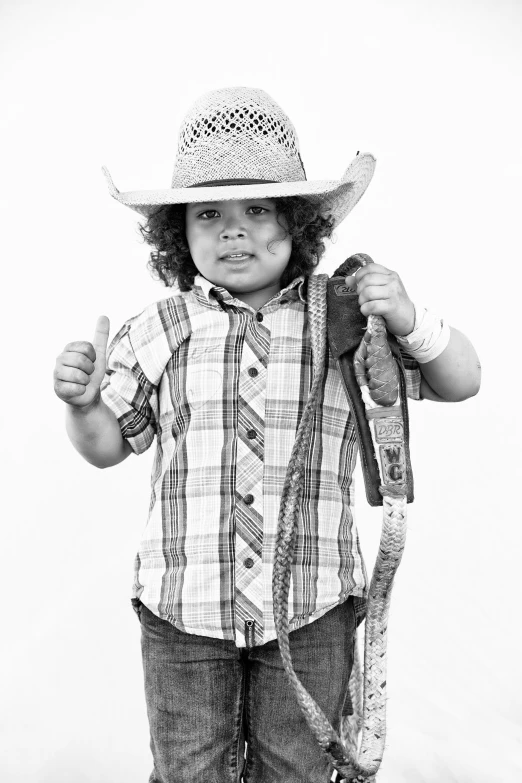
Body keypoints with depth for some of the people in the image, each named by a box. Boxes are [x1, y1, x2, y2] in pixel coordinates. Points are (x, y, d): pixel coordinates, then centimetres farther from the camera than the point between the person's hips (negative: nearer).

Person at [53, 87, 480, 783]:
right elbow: (110, 444, 7)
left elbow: (461, 383, 1)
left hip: (311, 609, 0)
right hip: (183, 611, 1)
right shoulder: (159, 333, -2)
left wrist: (410, 322, -18)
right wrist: (83, 403, -15)